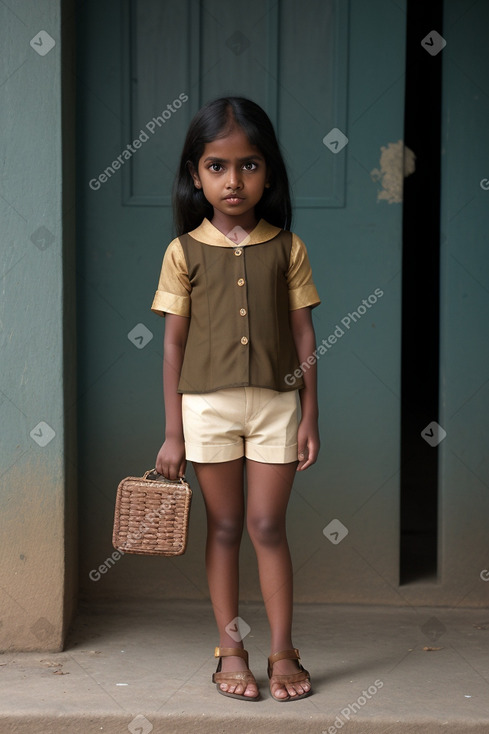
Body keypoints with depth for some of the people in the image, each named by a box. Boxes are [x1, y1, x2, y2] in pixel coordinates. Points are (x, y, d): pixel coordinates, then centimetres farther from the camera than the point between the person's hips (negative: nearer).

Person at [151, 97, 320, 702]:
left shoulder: (287, 248, 2)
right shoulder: (185, 252, 0)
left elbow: (303, 334, 5)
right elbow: (174, 342, 1)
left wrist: (309, 416, 1)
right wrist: (173, 432, -1)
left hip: (275, 403, 0)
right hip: (208, 405, 0)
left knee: (267, 526, 3)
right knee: (224, 527, 7)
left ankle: (283, 652, 12)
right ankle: (230, 650, 17)